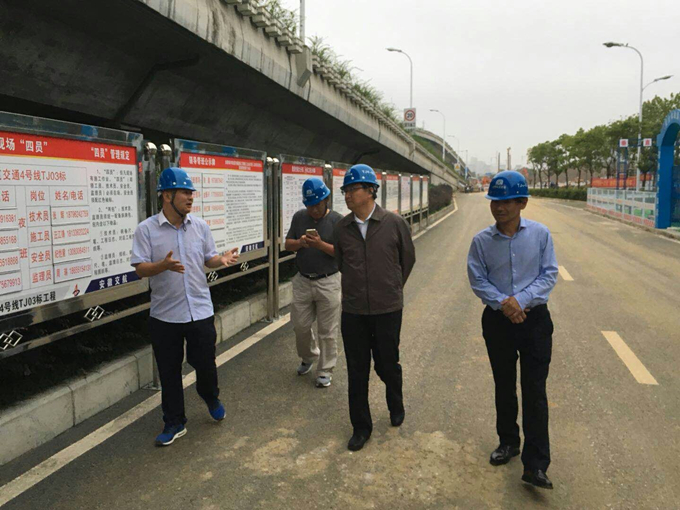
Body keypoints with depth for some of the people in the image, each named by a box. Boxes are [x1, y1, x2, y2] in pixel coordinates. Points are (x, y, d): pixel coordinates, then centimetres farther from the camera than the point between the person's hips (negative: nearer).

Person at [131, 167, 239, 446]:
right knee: (169, 371, 10)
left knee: (205, 362, 11)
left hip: (200, 311, 2)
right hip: (165, 315, -2)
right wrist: (164, 265, -30)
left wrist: (222, 259, -13)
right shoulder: (146, 229, -8)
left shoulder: (200, 226, 2)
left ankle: (211, 398, 44)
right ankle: (174, 423, 27)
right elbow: (140, 269, -11)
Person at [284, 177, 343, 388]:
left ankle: (325, 371, 20)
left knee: (327, 331, 4)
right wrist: (299, 242, -14)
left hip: (328, 282, -4)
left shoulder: (337, 220, -8)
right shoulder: (299, 217, 4)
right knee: (300, 325, 13)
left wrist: (320, 244, -25)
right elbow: (287, 244, 8)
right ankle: (308, 357, 40)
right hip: (303, 281, 4)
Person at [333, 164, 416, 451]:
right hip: (353, 311, 2)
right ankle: (361, 427, 25)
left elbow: (408, 258, 7)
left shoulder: (394, 223, -8)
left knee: (387, 365, 11)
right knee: (357, 372, 8)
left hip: (387, 309, -2)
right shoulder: (342, 228, -1)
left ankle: (396, 406, 42)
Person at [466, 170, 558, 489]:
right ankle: (508, 442, 37)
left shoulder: (540, 234, -7)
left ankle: (535, 464, 6)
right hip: (498, 320, 2)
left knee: (535, 392, -2)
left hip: (534, 319, -1)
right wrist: (502, 303, -18)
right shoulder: (481, 241, -5)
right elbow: (477, 280, -3)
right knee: (504, 387, 17)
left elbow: (549, 274, -6)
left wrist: (521, 300, -18)